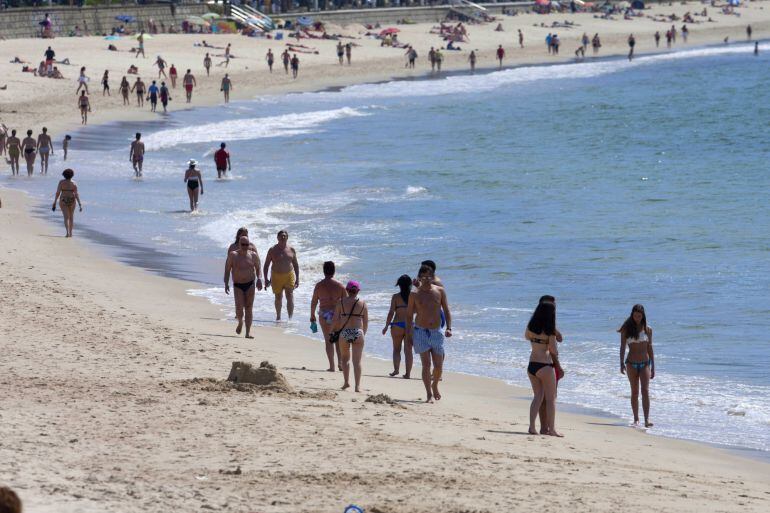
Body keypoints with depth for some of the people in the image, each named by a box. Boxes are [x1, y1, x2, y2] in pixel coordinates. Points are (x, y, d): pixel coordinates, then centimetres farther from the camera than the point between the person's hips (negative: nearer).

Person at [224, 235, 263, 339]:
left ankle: (248, 332, -1)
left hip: (250, 284, 1)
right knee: (239, 308, -12)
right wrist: (226, 283, -8)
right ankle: (240, 323, 21)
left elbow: (258, 268, 13)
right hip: (238, 285, -1)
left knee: (249, 308, -3)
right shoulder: (233, 255, -3)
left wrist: (259, 279, -5)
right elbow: (227, 270, 0)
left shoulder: (254, 255, 3)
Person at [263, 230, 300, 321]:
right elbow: (266, 265, 2)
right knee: (278, 297, 12)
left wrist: (297, 278, 5)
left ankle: (290, 318, -11)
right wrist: (266, 279, -4)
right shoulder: (273, 250, -2)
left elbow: (296, 264, 10)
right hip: (276, 276, 0)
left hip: (289, 275, 0)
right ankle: (278, 317, 29)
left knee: (290, 297, -10)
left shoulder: (291, 250, 2)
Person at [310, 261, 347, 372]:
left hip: (324, 315, 0)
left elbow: (313, 302, 0)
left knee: (328, 340, 7)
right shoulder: (340, 286, -5)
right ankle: (340, 362, 3)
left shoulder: (319, 286, -5)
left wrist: (312, 316, 12)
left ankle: (332, 366, 5)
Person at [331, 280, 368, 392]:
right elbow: (366, 322, 7)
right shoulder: (362, 303, 4)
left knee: (345, 358, 20)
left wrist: (337, 331, 17)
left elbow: (335, 320, 0)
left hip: (344, 333, 0)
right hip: (358, 332, 0)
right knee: (357, 361, 1)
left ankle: (346, 382, 12)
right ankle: (357, 386, -4)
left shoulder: (341, 302, 1)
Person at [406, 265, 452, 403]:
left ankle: (434, 386, 32)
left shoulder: (440, 291, 3)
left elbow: (446, 310, 7)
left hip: (436, 332, 2)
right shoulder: (415, 294, -1)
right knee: (426, 364, -9)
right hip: (421, 332, -2)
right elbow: (409, 315, 5)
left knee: (438, 365, 3)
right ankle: (429, 395, -5)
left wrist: (449, 328, -6)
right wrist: (409, 335, 1)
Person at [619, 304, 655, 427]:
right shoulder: (627, 330, 0)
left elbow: (650, 348, 7)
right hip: (632, 363, 0)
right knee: (635, 392, 6)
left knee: (645, 391, -12)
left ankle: (647, 420, -18)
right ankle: (636, 419, 16)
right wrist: (622, 363, -17)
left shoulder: (647, 330, 3)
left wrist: (653, 367, 7)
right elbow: (622, 347, -4)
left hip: (645, 363, 0)